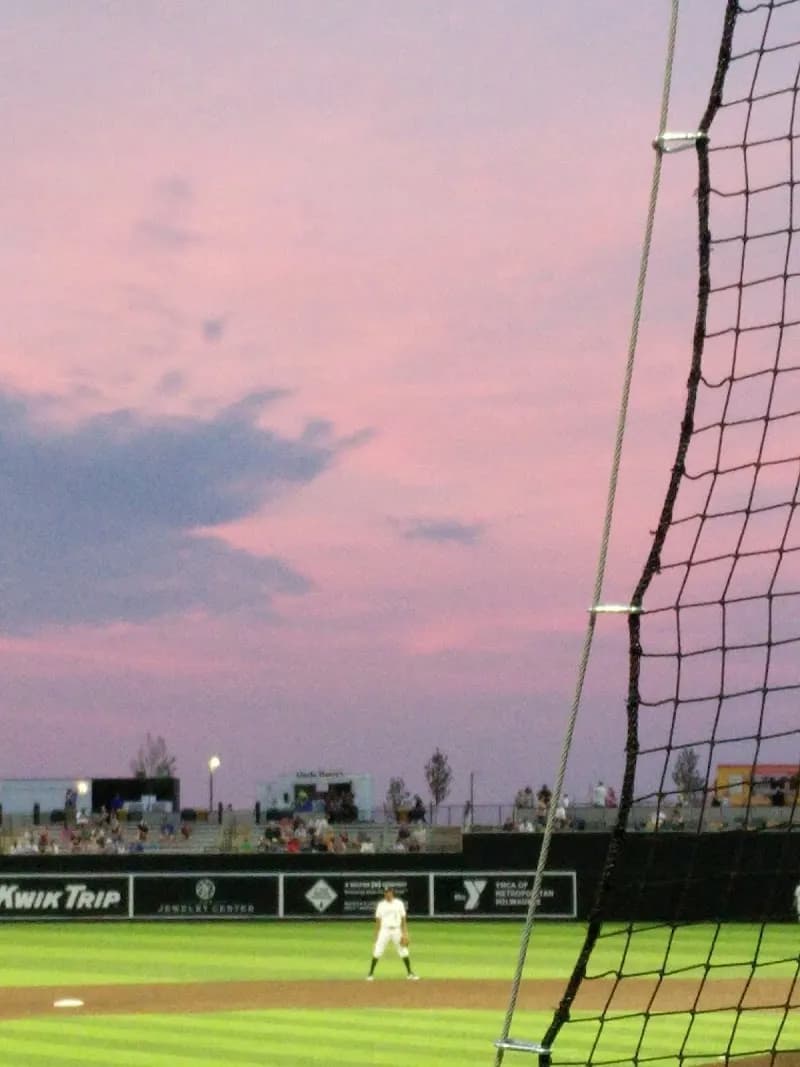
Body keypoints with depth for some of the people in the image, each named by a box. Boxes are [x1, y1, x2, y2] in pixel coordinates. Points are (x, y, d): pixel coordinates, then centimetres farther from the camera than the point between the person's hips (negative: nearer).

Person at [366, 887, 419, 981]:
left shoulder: (399, 903, 3)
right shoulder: (381, 905, 5)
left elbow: (403, 920, 3)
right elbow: (378, 921, 8)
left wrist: (405, 934, -5)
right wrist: (376, 936, 4)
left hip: (396, 930, 0)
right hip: (384, 930, 0)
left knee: (404, 951, 3)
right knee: (377, 952, -8)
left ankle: (409, 973, 17)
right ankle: (371, 974, 0)